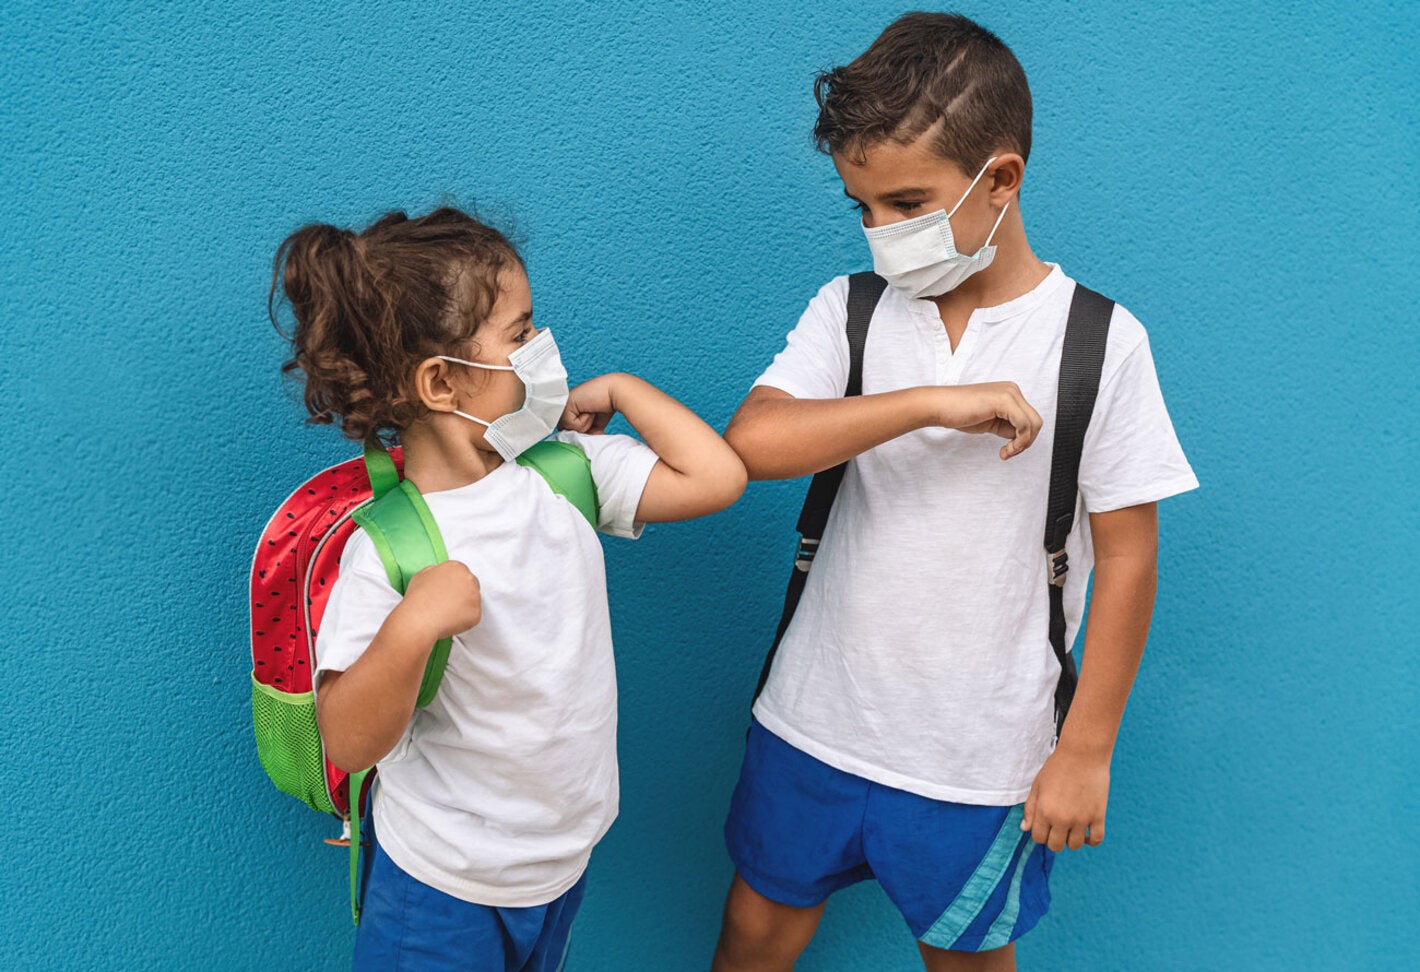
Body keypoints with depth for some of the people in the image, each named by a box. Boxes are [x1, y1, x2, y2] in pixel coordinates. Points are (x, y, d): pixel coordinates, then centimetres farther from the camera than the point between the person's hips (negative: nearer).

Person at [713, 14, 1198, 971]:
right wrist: (934, 404, -27)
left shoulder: (1101, 342, -11)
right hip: (816, 720, 3)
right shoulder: (849, 311, -4)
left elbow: (1125, 559, -7)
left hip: (981, 751, -2)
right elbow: (753, 441, -20)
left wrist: (1087, 750, -5)